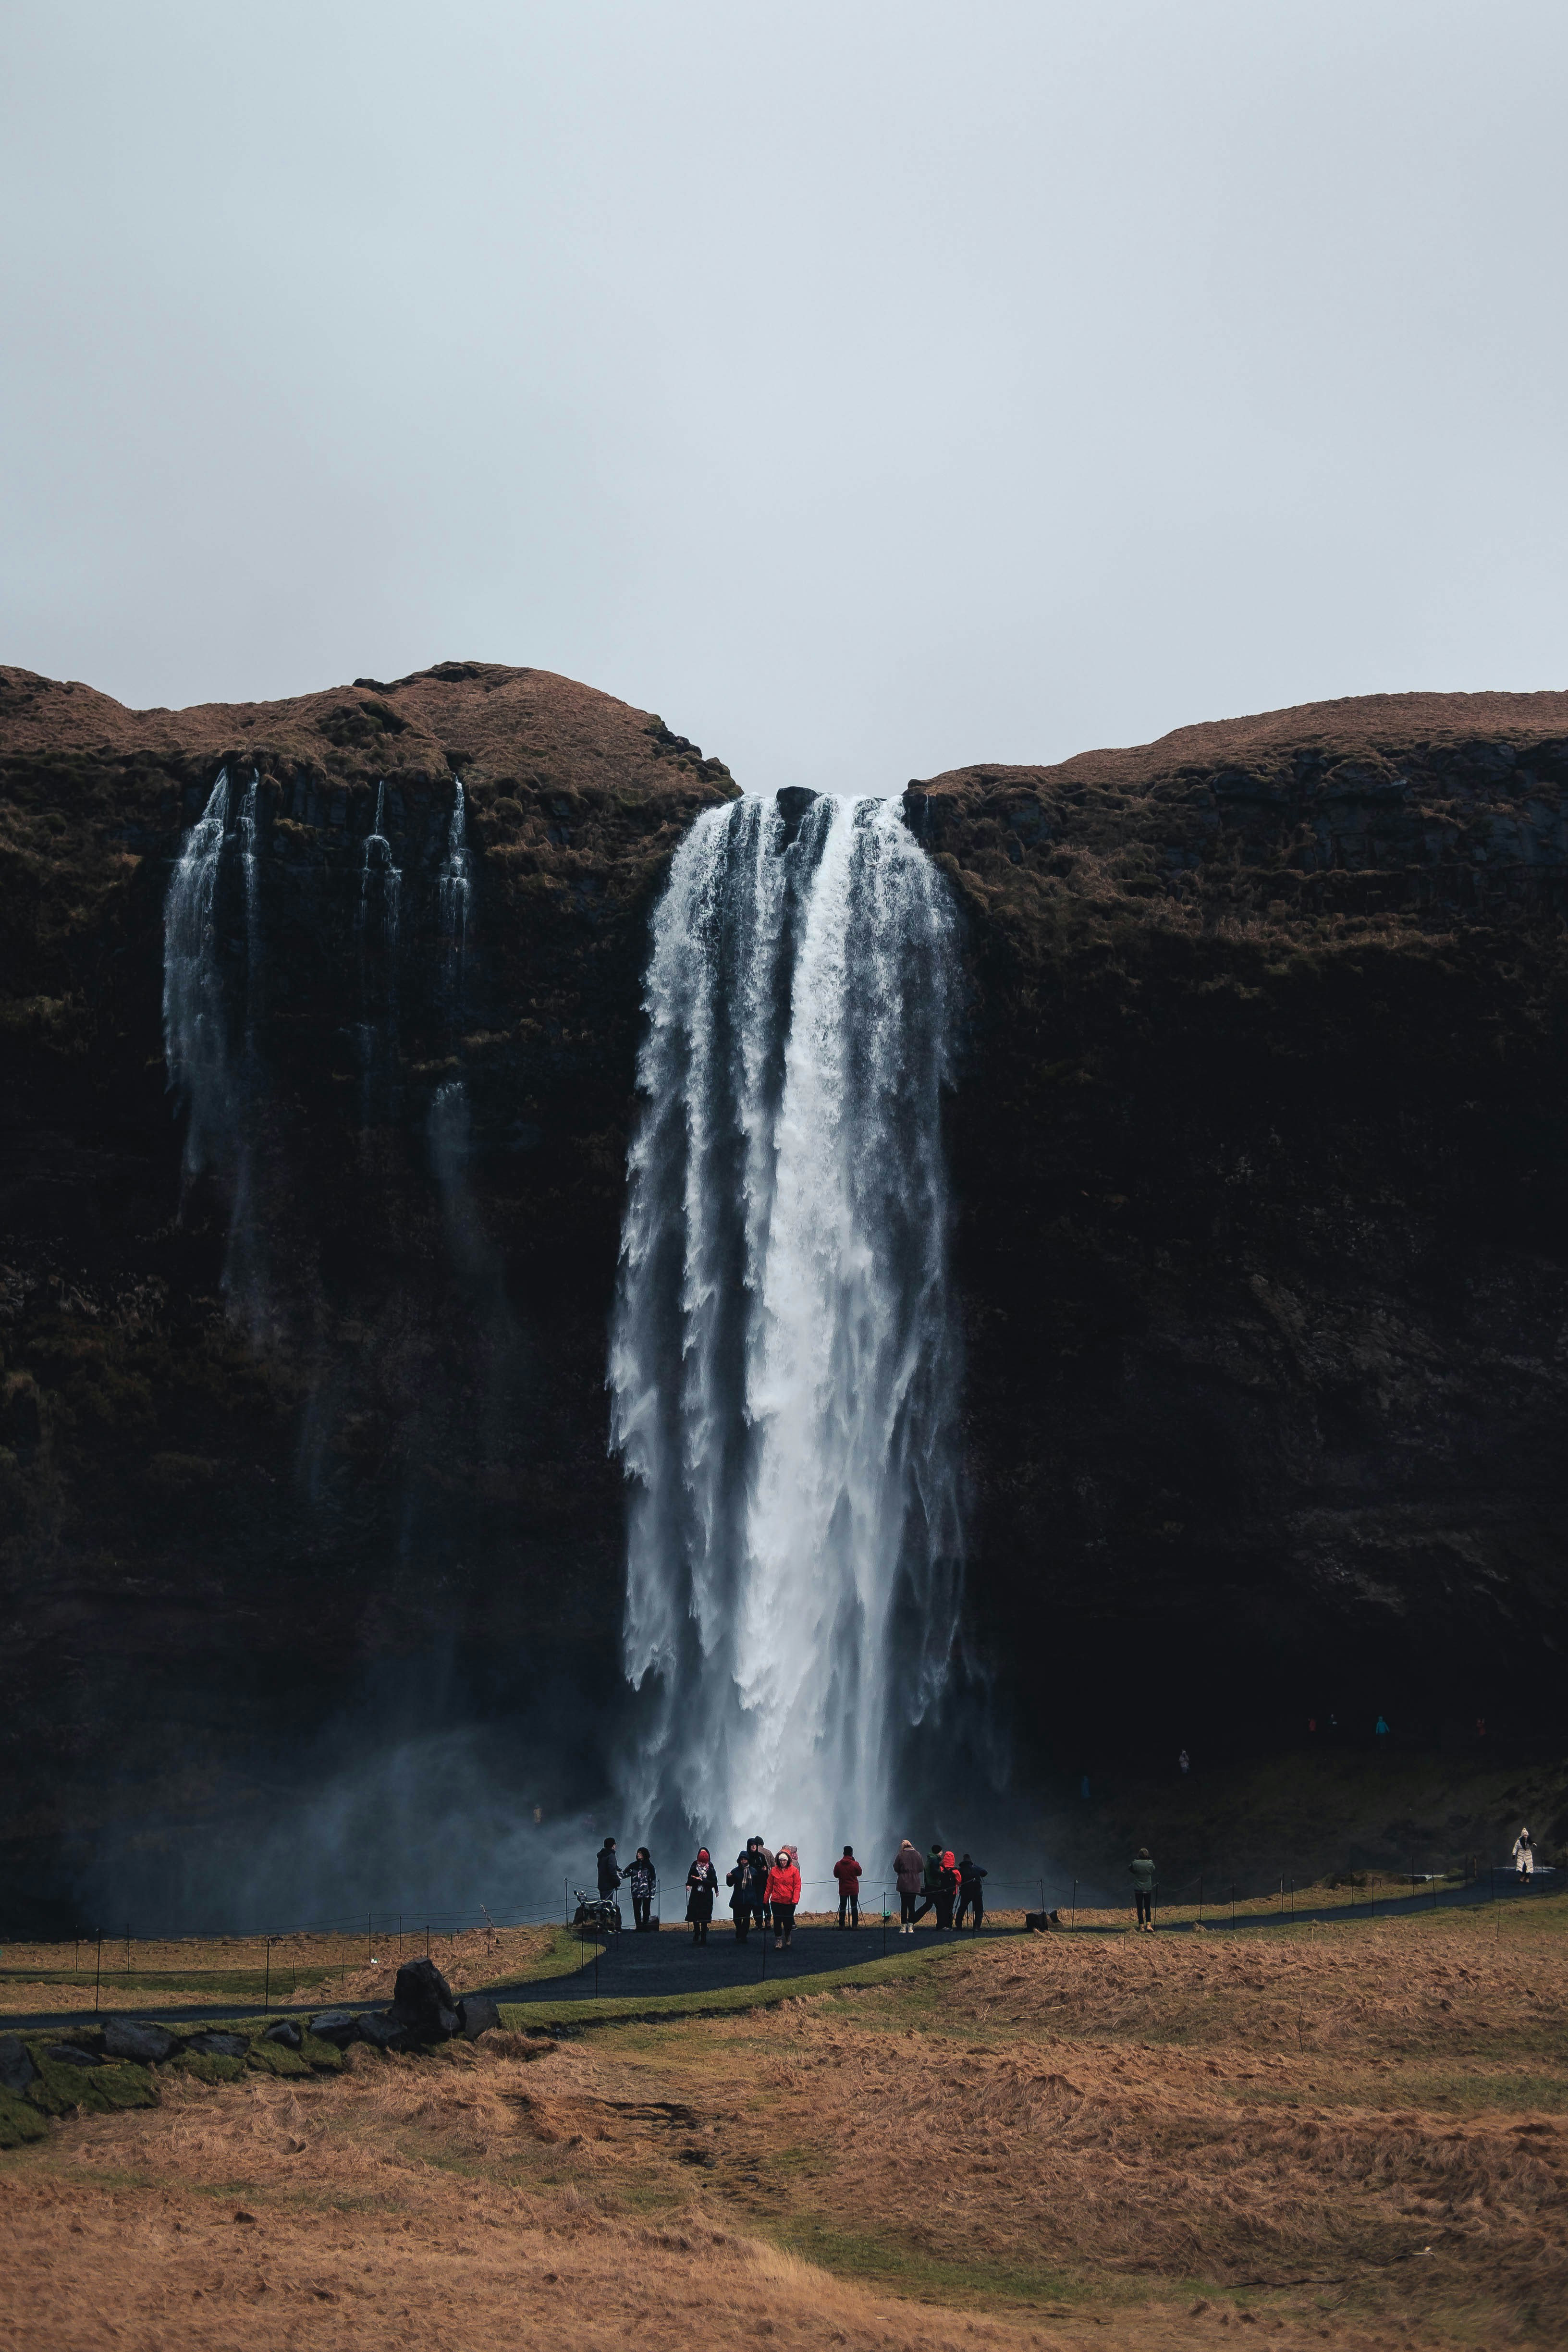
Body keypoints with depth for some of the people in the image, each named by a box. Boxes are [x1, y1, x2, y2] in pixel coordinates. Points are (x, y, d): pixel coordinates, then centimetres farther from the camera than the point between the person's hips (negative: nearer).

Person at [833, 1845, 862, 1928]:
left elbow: (836, 1875, 4)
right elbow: (859, 1873, 5)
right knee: (854, 1907, 4)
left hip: (843, 1889, 1)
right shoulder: (855, 1864, -11)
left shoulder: (838, 1864, -7)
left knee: (843, 1906, 7)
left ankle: (842, 1925, 5)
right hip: (854, 1889, -1)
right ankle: (855, 1925, 2)